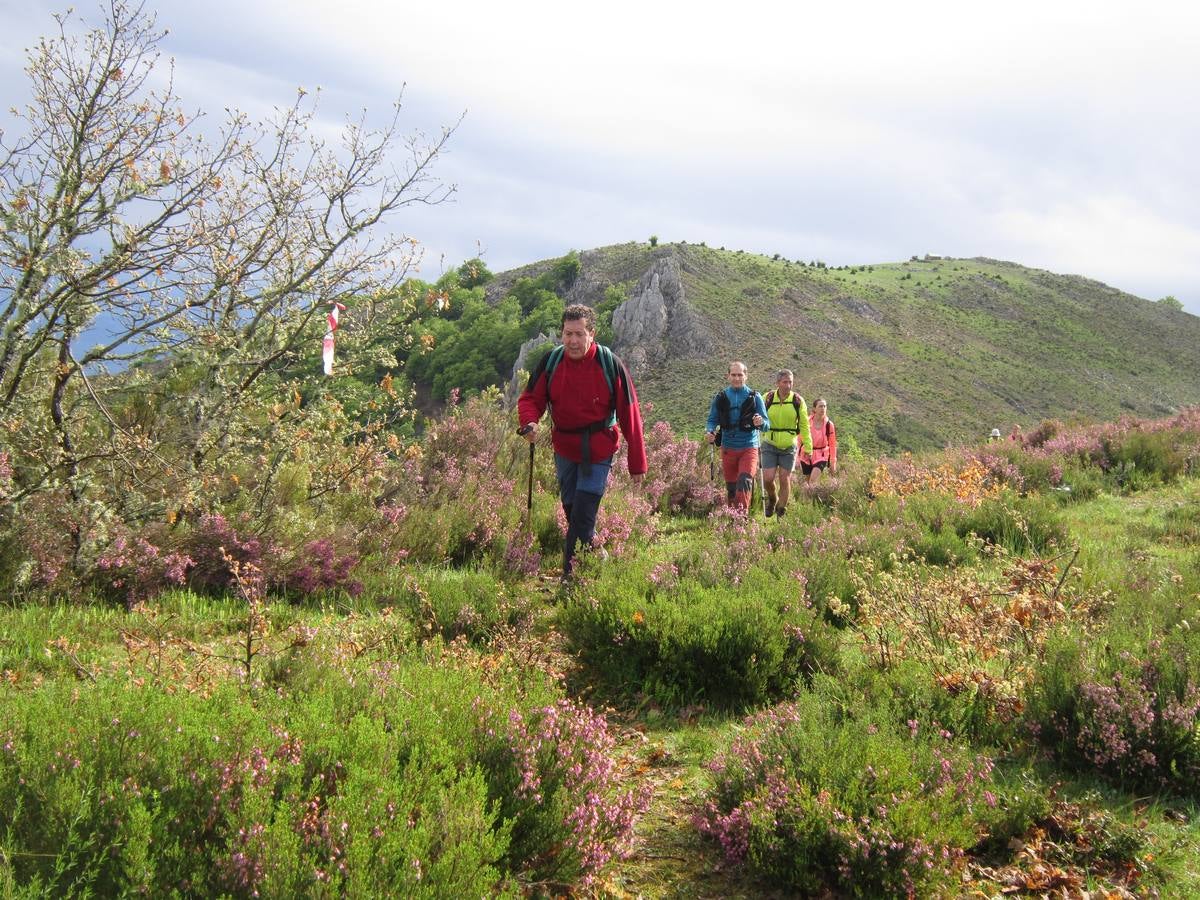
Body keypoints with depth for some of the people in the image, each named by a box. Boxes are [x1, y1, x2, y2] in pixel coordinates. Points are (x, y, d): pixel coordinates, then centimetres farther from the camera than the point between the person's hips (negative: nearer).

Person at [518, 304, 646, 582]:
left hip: (598, 452, -4)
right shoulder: (550, 362, -8)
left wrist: (637, 464, -10)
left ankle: (571, 575, -1)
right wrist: (529, 421, -24)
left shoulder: (611, 365, -16)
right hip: (564, 449, 4)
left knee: (582, 517, -10)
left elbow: (630, 416, -11)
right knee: (570, 510, 17)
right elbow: (531, 398, 1)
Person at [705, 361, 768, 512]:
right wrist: (709, 432, -15)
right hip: (728, 448, 2)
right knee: (731, 487, 9)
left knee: (744, 481, -20)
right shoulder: (720, 397, 6)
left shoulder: (754, 397, 1)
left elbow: (766, 425, 0)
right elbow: (712, 420, 8)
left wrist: (761, 423, -24)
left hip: (749, 447, -2)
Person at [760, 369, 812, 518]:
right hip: (770, 445, 0)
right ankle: (772, 499, 23)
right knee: (768, 479, -9)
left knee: (785, 480, 1)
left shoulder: (798, 401, -2)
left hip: (789, 447, 0)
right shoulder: (767, 398, -4)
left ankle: (781, 513, 17)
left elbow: (804, 426, 5)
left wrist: (808, 447, 3)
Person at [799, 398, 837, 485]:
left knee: (812, 481, -19)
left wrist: (833, 463, 2)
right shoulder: (807, 422, -10)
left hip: (821, 456, -1)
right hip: (807, 455, 1)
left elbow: (832, 444, -1)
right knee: (807, 480, 11)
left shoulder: (829, 424, -8)